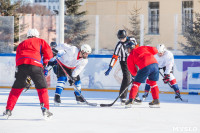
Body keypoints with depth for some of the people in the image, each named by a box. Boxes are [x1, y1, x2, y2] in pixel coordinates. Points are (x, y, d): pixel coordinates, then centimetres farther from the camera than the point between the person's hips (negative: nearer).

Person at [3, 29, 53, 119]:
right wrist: (44, 62, 30)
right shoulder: (40, 41, 24)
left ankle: (8, 110, 13)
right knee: (42, 87, 9)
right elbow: (49, 54, 11)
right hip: (35, 65, -3)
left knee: (16, 88, 16)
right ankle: (45, 109, -2)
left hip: (20, 64, 3)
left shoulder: (21, 44, 32)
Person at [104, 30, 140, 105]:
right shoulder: (119, 45, -17)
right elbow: (115, 57, -20)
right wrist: (110, 68, -27)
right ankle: (122, 97, -11)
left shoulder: (132, 40, -4)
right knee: (126, 79, -17)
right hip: (124, 62, -5)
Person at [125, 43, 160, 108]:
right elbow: (154, 50, 20)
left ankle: (131, 100, 1)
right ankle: (156, 101, 20)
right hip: (155, 63, 4)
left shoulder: (130, 57, 19)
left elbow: (132, 70, 18)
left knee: (136, 83, 10)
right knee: (153, 82, 21)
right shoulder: (142, 48, 28)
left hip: (145, 67, -4)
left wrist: (135, 74, 39)